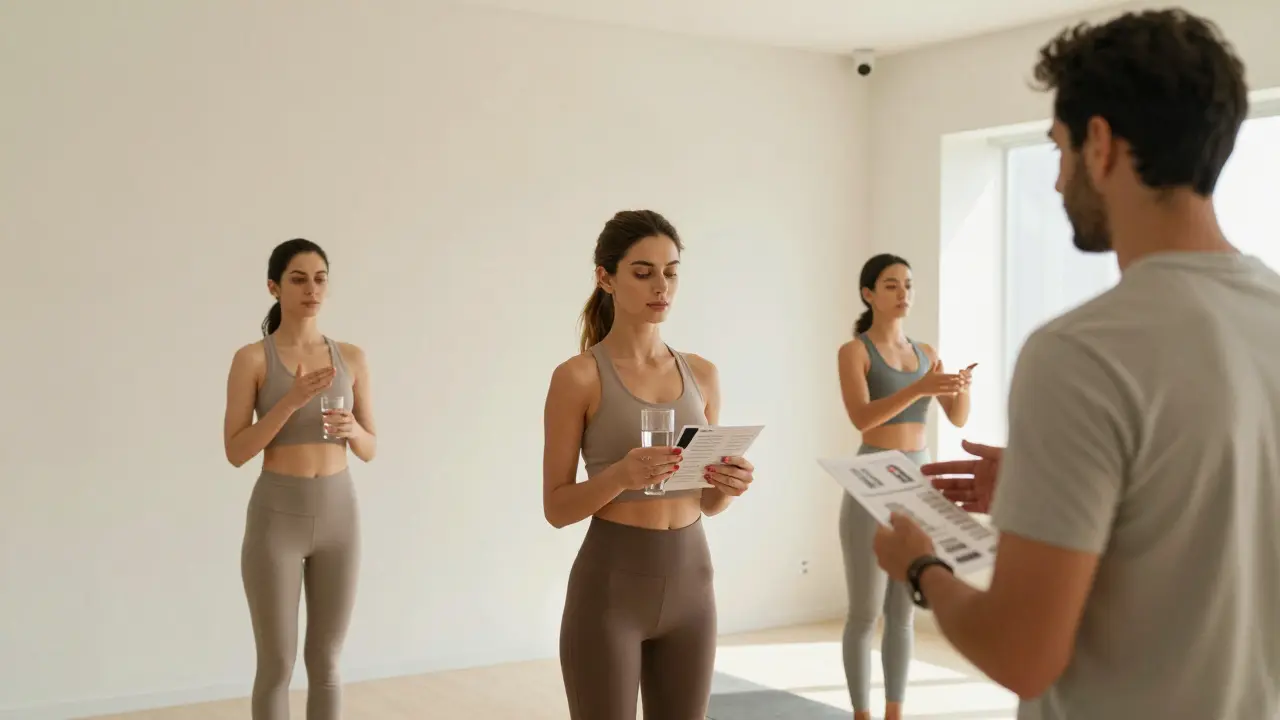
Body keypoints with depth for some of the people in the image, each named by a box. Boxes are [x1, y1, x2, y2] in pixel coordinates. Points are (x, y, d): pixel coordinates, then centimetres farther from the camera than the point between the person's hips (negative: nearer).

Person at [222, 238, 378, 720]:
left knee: (325, 661, 10)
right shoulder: (252, 359, -5)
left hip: (338, 514, 3)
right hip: (276, 515, -3)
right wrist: (292, 400, -21)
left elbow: (369, 450, 8)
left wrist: (351, 427, -15)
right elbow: (236, 452, -10)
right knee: (277, 665, 3)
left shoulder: (351, 357, 5)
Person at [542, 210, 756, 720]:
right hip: (609, 586, -5)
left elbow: (705, 501, 13)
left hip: (689, 585, 5)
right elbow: (556, 507, -8)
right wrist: (621, 475, -26)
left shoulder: (701, 374, 7)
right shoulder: (578, 376, -8)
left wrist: (730, 486, -10)